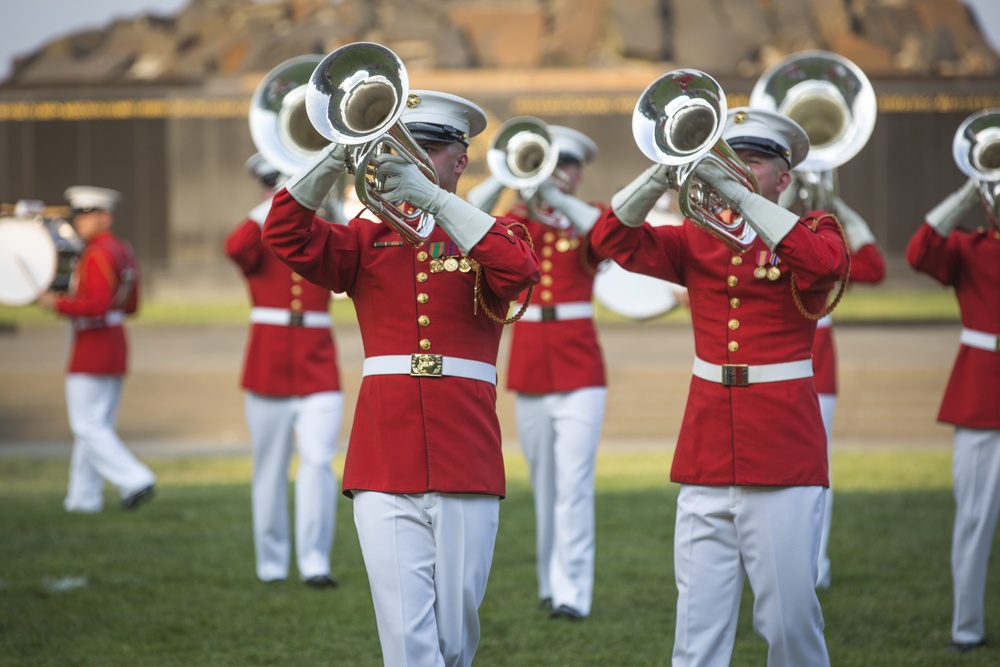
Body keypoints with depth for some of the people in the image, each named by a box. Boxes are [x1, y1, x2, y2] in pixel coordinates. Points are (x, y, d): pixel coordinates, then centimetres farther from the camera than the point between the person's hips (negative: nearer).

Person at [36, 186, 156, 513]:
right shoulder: (123, 250, 12)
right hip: (115, 344, 10)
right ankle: (84, 497, 15)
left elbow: (96, 305, -27)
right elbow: (131, 305, 17)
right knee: (97, 426, 11)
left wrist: (58, 303, -18)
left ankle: (135, 480, -11)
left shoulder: (98, 255, -18)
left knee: (88, 427, -5)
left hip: (92, 346, -10)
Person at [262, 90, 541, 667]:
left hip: (466, 462, 0)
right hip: (385, 463, 0)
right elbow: (287, 237, -1)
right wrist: (339, 158, -13)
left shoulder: (490, 234, 11)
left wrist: (430, 195, -18)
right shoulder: (370, 240, 15)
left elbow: (518, 271, -13)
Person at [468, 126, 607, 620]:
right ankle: (550, 583, 18)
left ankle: (573, 593, -12)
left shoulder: (587, 218, 4)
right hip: (529, 365, 3)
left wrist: (553, 194, -32)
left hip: (579, 366, -3)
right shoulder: (521, 220, 9)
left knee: (574, 482, -11)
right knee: (543, 483, 9)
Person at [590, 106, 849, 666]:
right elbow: (615, 239, -1)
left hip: (783, 452, -3)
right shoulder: (699, 237, 12)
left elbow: (825, 263, -21)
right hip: (706, 451, 3)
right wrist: (663, 176, -18)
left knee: (790, 614, -2)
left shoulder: (811, 230, 3)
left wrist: (735, 191, -26)